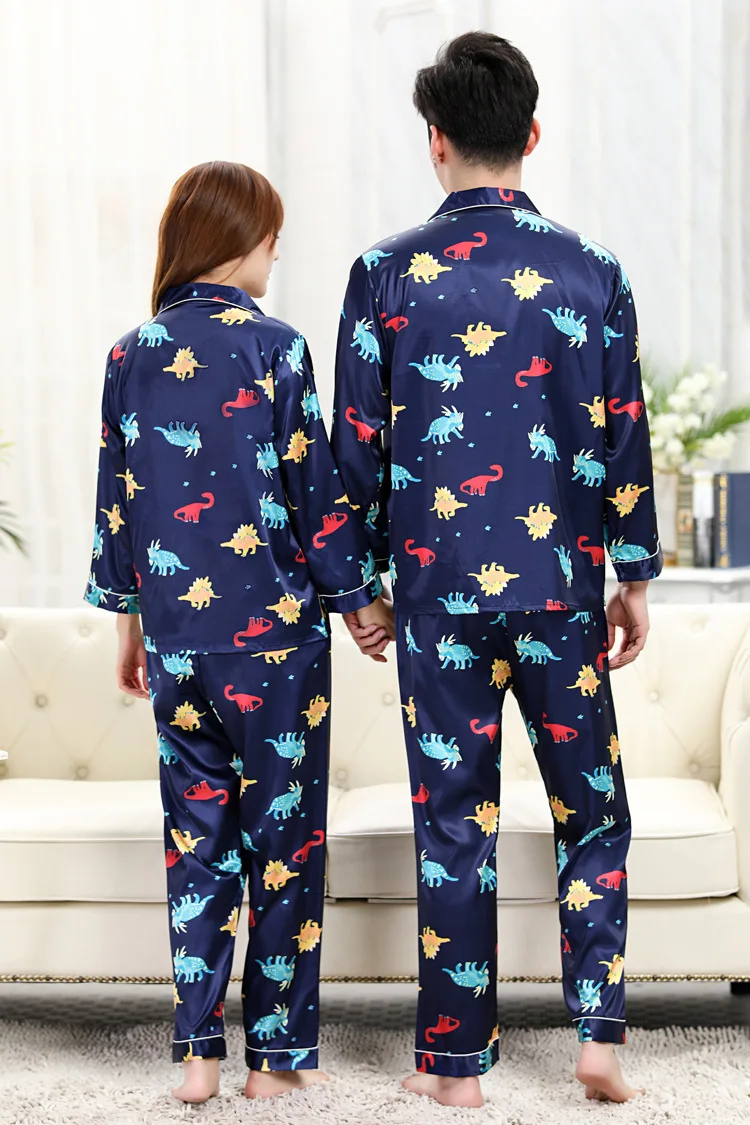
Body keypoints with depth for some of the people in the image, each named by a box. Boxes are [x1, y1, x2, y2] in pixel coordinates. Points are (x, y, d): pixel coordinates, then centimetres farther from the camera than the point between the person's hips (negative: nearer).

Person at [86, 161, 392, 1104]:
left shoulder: (130, 356, 5)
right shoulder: (273, 347, -8)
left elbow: (116, 501, 9)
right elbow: (315, 488, -8)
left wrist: (128, 621, 19)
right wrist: (360, 597, 3)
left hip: (174, 634, 4)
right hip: (274, 630, -4)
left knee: (197, 837, 11)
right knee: (284, 837, 6)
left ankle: (198, 1052, 12)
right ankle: (278, 1055, 12)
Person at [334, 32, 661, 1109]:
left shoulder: (386, 272, -3)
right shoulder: (594, 271, 0)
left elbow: (357, 444, -1)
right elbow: (625, 437, 1)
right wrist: (636, 578, 9)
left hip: (439, 584, 0)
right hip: (562, 583, 1)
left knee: (453, 819, 7)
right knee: (593, 812, 14)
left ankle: (457, 1059, 15)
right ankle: (599, 1035, 10)